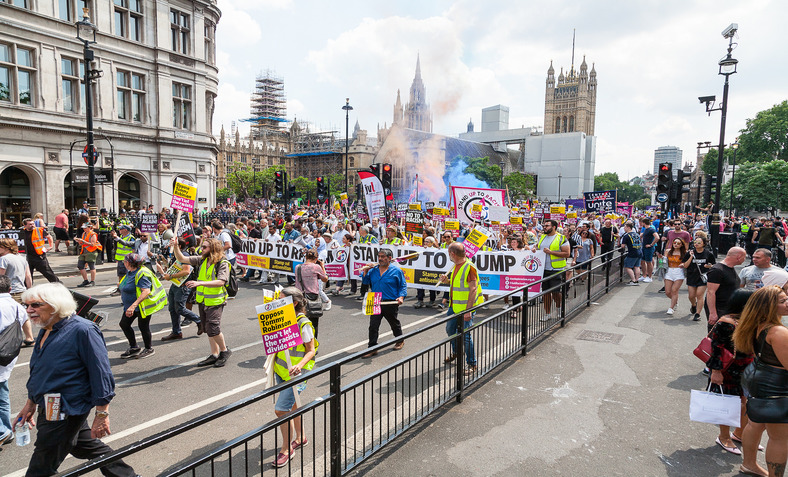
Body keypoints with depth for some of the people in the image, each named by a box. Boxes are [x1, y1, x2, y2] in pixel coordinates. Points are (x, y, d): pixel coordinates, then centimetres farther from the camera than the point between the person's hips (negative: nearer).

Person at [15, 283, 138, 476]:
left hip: (66, 413, -9)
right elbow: (38, 372, 20)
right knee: (89, 448, 21)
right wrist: (30, 404, 23)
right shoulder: (47, 330, 7)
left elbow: (101, 373, -21)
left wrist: (102, 414, -21)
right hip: (50, 408, 9)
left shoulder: (82, 330, -21)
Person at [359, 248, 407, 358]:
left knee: (394, 324, 18)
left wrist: (401, 297, -16)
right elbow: (365, 281, 12)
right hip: (375, 303, 3)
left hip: (391, 303, -3)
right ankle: (372, 348, 3)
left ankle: (400, 340, 41)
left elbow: (403, 286, -1)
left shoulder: (396, 271, -4)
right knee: (373, 326, -4)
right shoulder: (373, 270, 7)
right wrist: (365, 271, -2)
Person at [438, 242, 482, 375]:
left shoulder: (469, 267, -20)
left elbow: (473, 289, -23)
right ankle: (456, 352, 44)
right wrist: (446, 280, 3)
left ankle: (471, 364, 12)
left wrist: (468, 310, -26)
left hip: (466, 308, -9)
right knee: (450, 329, 21)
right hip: (454, 306, 10)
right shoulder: (456, 265, 9)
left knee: (466, 336, -4)